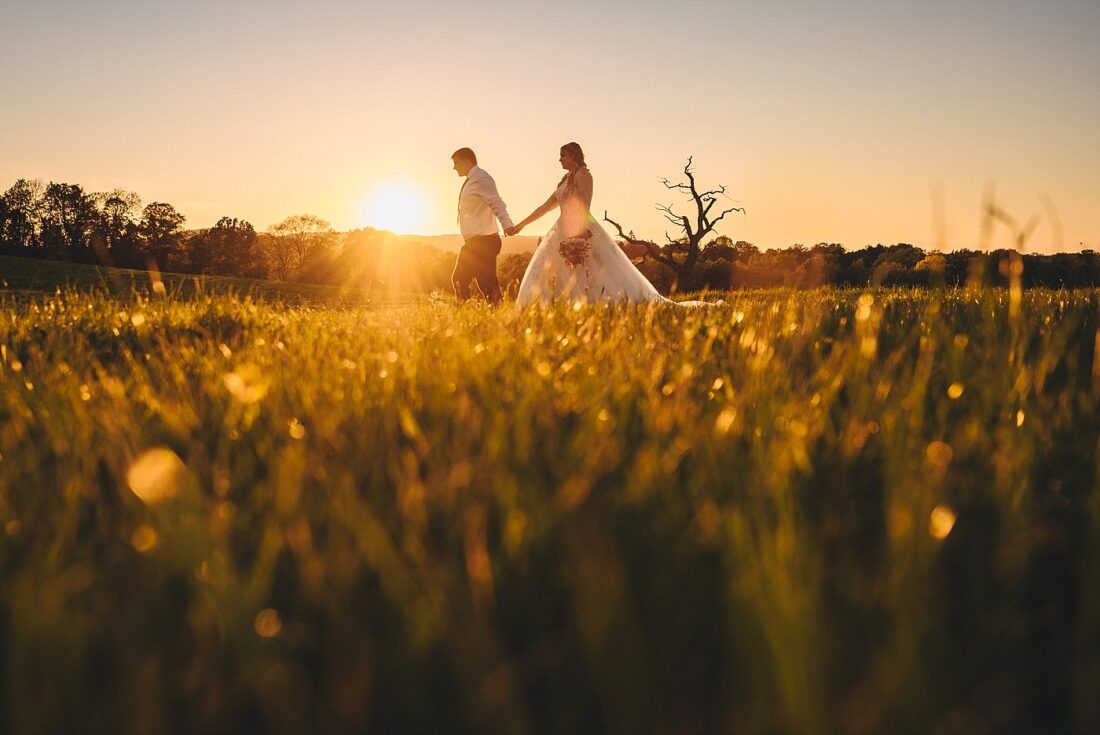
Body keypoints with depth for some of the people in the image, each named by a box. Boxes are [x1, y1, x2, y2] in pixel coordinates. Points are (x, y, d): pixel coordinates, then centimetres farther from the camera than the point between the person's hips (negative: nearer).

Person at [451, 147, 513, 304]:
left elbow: (496, 204, -23)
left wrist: (507, 224, -37)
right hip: (471, 242, 10)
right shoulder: (470, 181, 18)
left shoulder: (481, 179, -12)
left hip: (483, 241, -10)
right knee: (459, 280, 12)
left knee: (488, 284, -10)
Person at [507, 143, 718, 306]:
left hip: (582, 232, -10)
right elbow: (545, 207, 29)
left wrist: (578, 236, -27)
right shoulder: (565, 180, 23)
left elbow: (584, 207, -16)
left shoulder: (582, 174, -4)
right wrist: (519, 225, 30)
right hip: (564, 234, 10)